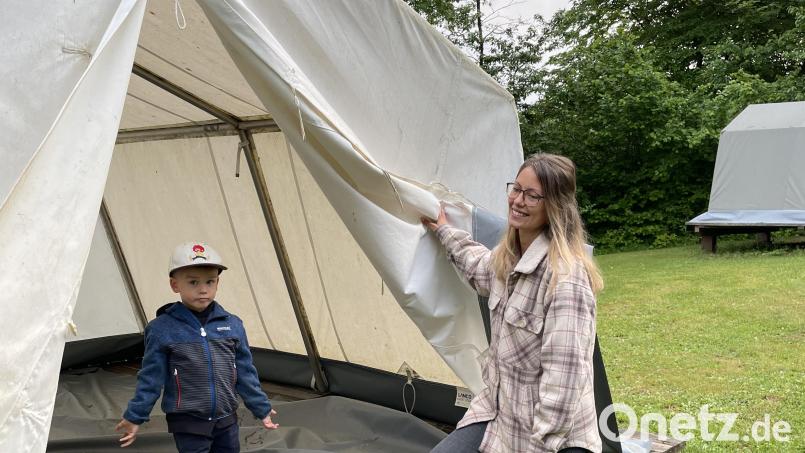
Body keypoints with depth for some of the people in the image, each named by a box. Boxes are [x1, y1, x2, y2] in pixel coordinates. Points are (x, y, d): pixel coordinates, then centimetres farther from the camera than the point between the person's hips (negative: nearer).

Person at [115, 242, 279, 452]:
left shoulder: (232, 325, 1)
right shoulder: (162, 329, -9)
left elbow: (245, 373, 7)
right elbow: (151, 378, -3)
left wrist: (262, 409, 10)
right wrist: (134, 417, -2)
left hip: (226, 420, 4)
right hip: (188, 424, -4)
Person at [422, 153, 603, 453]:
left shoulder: (565, 277, -24)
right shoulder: (507, 258, 2)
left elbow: (564, 376, -24)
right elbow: (479, 267, 29)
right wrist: (444, 231, 37)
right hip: (498, 411, 7)